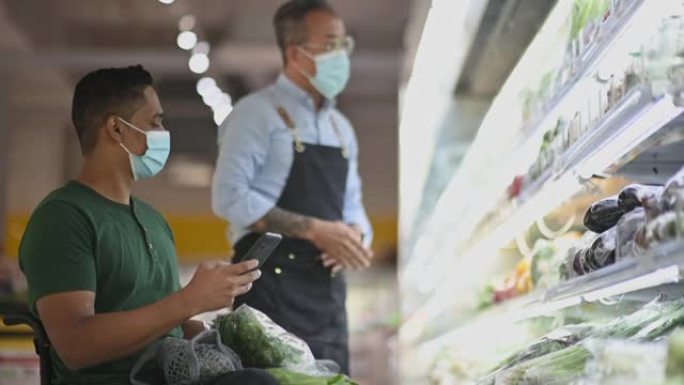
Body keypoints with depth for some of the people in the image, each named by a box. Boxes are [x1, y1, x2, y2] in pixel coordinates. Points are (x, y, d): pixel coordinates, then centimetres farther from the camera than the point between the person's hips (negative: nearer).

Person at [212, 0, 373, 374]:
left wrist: (354, 236, -4)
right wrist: (313, 230, -18)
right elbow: (229, 197, -14)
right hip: (272, 283, -7)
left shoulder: (341, 128, 18)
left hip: (327, 286, 7)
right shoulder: (258, 112, -5)